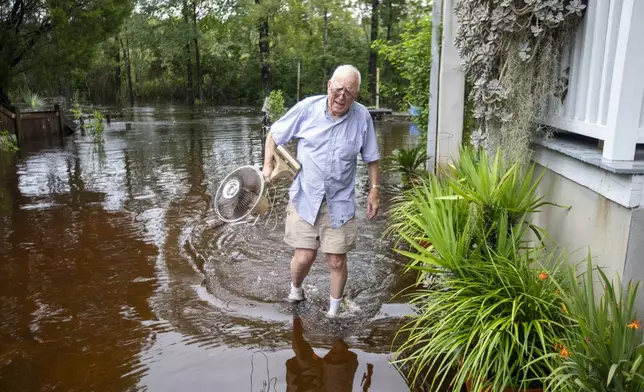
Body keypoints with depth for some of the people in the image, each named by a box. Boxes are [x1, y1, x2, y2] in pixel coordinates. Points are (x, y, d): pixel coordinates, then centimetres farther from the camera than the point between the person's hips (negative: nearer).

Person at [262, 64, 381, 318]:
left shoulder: (363, 117, -5)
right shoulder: (307, 108, -8)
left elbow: (371, 158, 7)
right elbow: (274, 134, 3)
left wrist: (374, 189, 4)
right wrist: (268, 166, -8)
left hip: (340, 203, 1)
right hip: (305, 198, 0)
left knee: (337, 261, 5)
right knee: (304, 257, -1)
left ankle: (334, 311, 29)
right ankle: (295, 289, 35)